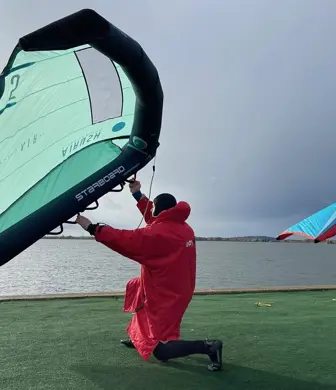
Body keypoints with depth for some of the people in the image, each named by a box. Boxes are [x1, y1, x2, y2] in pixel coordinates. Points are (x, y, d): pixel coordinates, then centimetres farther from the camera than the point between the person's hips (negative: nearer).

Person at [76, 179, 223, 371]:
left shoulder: (157, 234, -24)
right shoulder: (183, 227, 0)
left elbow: (123, 239, -22)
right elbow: (156, 219, 14)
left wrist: (91, 227, -13)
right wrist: (138, 194, 18)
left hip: (165, 296, -9)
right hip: (180, 290, 9)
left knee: (160, 350, 2)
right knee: (135, 286, 29)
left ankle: (208, 346, -7)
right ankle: (138, 337, 33)